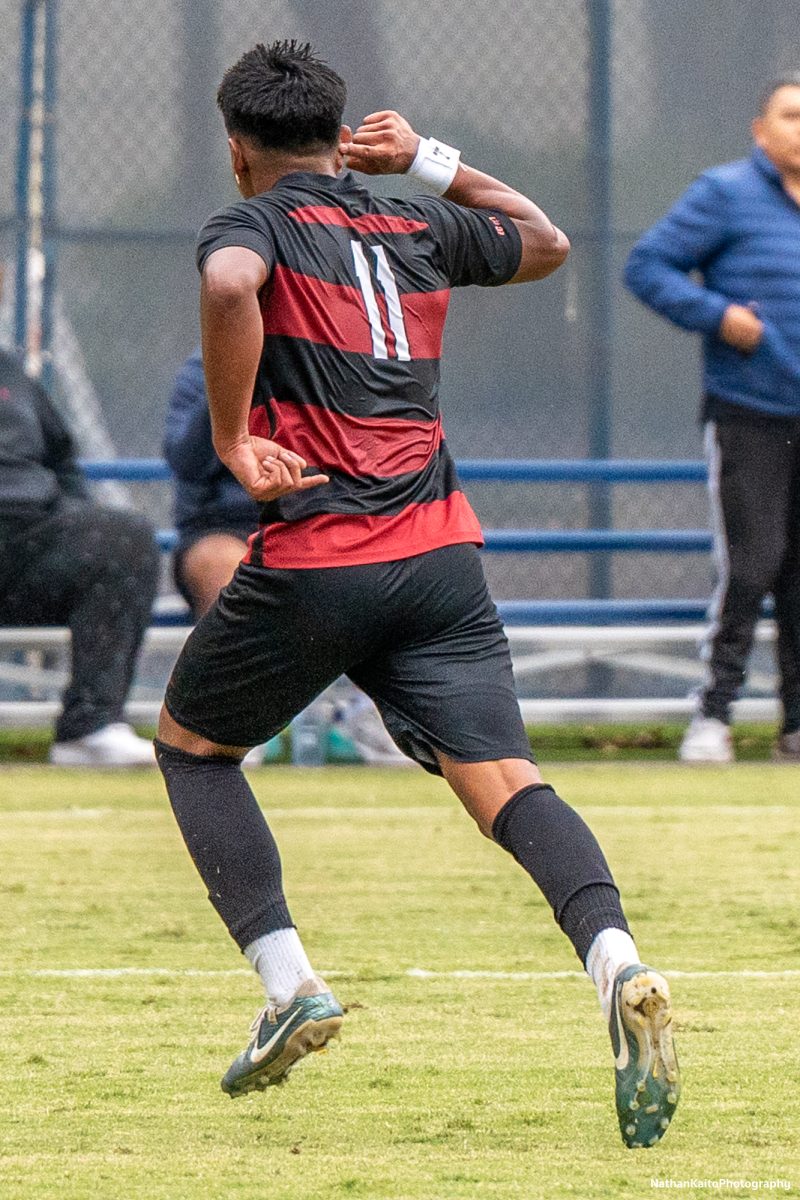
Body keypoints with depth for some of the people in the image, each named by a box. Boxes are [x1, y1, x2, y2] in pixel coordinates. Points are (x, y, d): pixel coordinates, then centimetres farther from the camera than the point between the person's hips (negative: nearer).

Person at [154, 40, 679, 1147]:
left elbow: (229, 287, -24)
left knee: (191, 743, 20)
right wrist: (430, 163, 35)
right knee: (503, 778, -7)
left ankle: (288, 984, 8)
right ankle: (618, 965, -34)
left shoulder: (252, 225, 2)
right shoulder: (421, 234, 18)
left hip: (315, 563, -4)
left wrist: (232, 442, -16)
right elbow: (547, 243, 38)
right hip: (441, 556, 4)